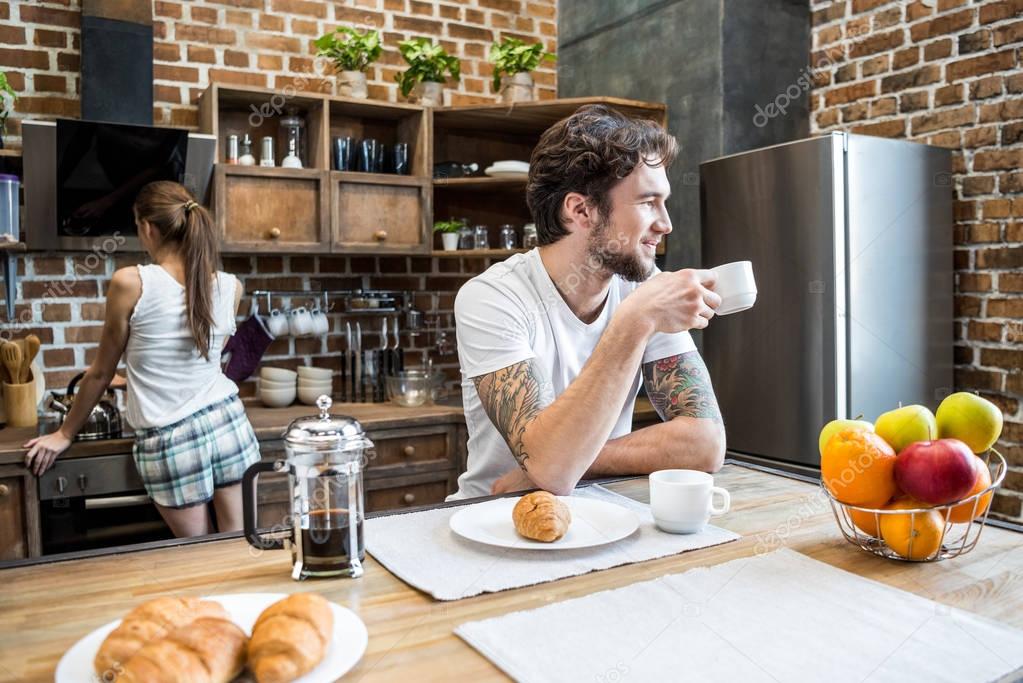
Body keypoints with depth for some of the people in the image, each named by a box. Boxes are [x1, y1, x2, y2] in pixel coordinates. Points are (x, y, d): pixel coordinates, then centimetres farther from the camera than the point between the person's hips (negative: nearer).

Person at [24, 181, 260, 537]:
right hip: (228, 423, 3)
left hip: (171, 443, -3)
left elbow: (101, 373, 0)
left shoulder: (130, 283, -12)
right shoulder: (231, 287, 0)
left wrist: (65, 434, 16)